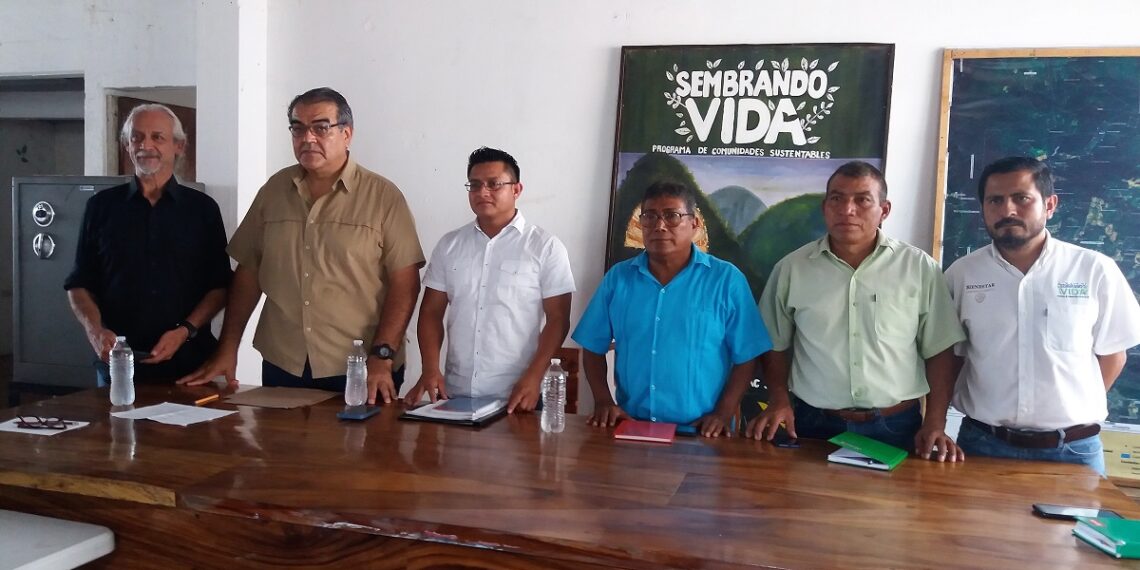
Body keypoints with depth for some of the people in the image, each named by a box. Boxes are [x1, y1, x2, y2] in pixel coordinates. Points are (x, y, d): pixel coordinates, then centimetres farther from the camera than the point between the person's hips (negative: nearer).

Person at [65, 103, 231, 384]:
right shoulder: (101, 206, 7)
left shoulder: (202, 208, 3)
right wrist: (95, 330, -8)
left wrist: (185, 331, -13)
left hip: (188, 361, -1)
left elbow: (220, 286, 2)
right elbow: (79, 284, 9)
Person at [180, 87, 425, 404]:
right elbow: (248, 272, 10)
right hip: (281, 366, 4)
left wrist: (382, 357, -17)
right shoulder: (274, 190, 7)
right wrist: (227, 349, 6)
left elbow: (404, 282, -9)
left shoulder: (383, 196, -5)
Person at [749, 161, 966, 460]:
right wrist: (779, 400, -4)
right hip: (814, 425, 1)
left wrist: (935, 424, -5)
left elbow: (939, 351, 1)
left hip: (896, 427, 0)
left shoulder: (919, 267, -3)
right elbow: (776, 345, 8)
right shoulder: (791, 268, 0)